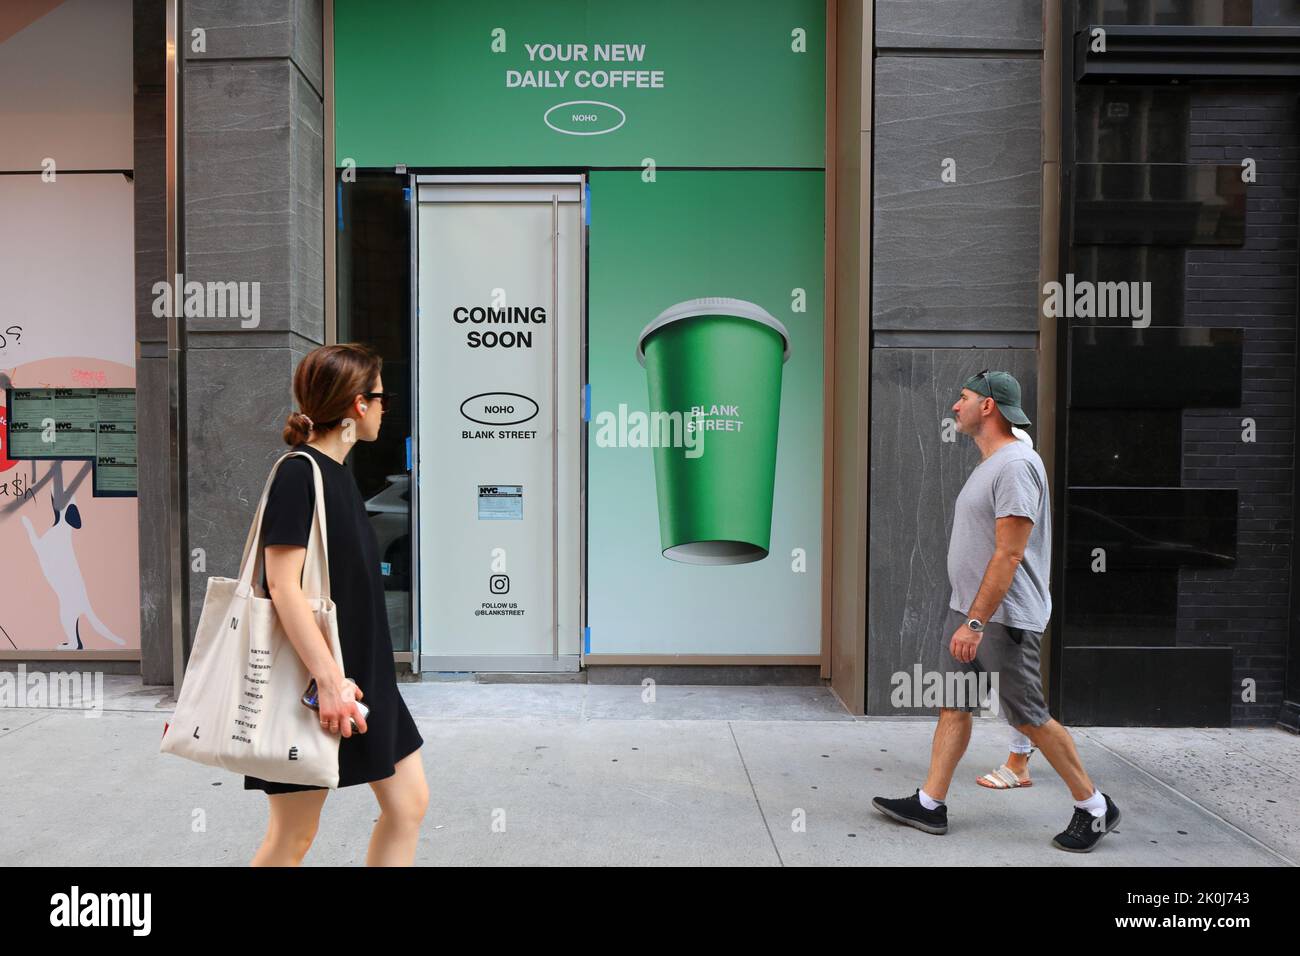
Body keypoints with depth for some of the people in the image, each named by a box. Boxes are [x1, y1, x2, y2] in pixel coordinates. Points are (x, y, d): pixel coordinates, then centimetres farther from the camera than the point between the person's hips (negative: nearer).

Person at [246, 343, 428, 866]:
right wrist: (329, 679, -25)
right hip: (316, 680, -9)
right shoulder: (298, 473, -16)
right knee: (294, 834, 5)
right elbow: (283, 585, -22)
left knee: (409, 803, 12)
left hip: (363, 673, 9)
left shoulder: (338, 473, 11)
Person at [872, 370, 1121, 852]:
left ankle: (1094, 808, 20)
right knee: (953, 707, 11)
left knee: (1029, 719, 2)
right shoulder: (988, 465, 14)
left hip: (1003, 620, -10)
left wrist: (976, 622, -25)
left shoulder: (1016, 465, -19)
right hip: (968, 612, 10)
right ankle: (929, 804, 19)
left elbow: (1009, 554, -24)